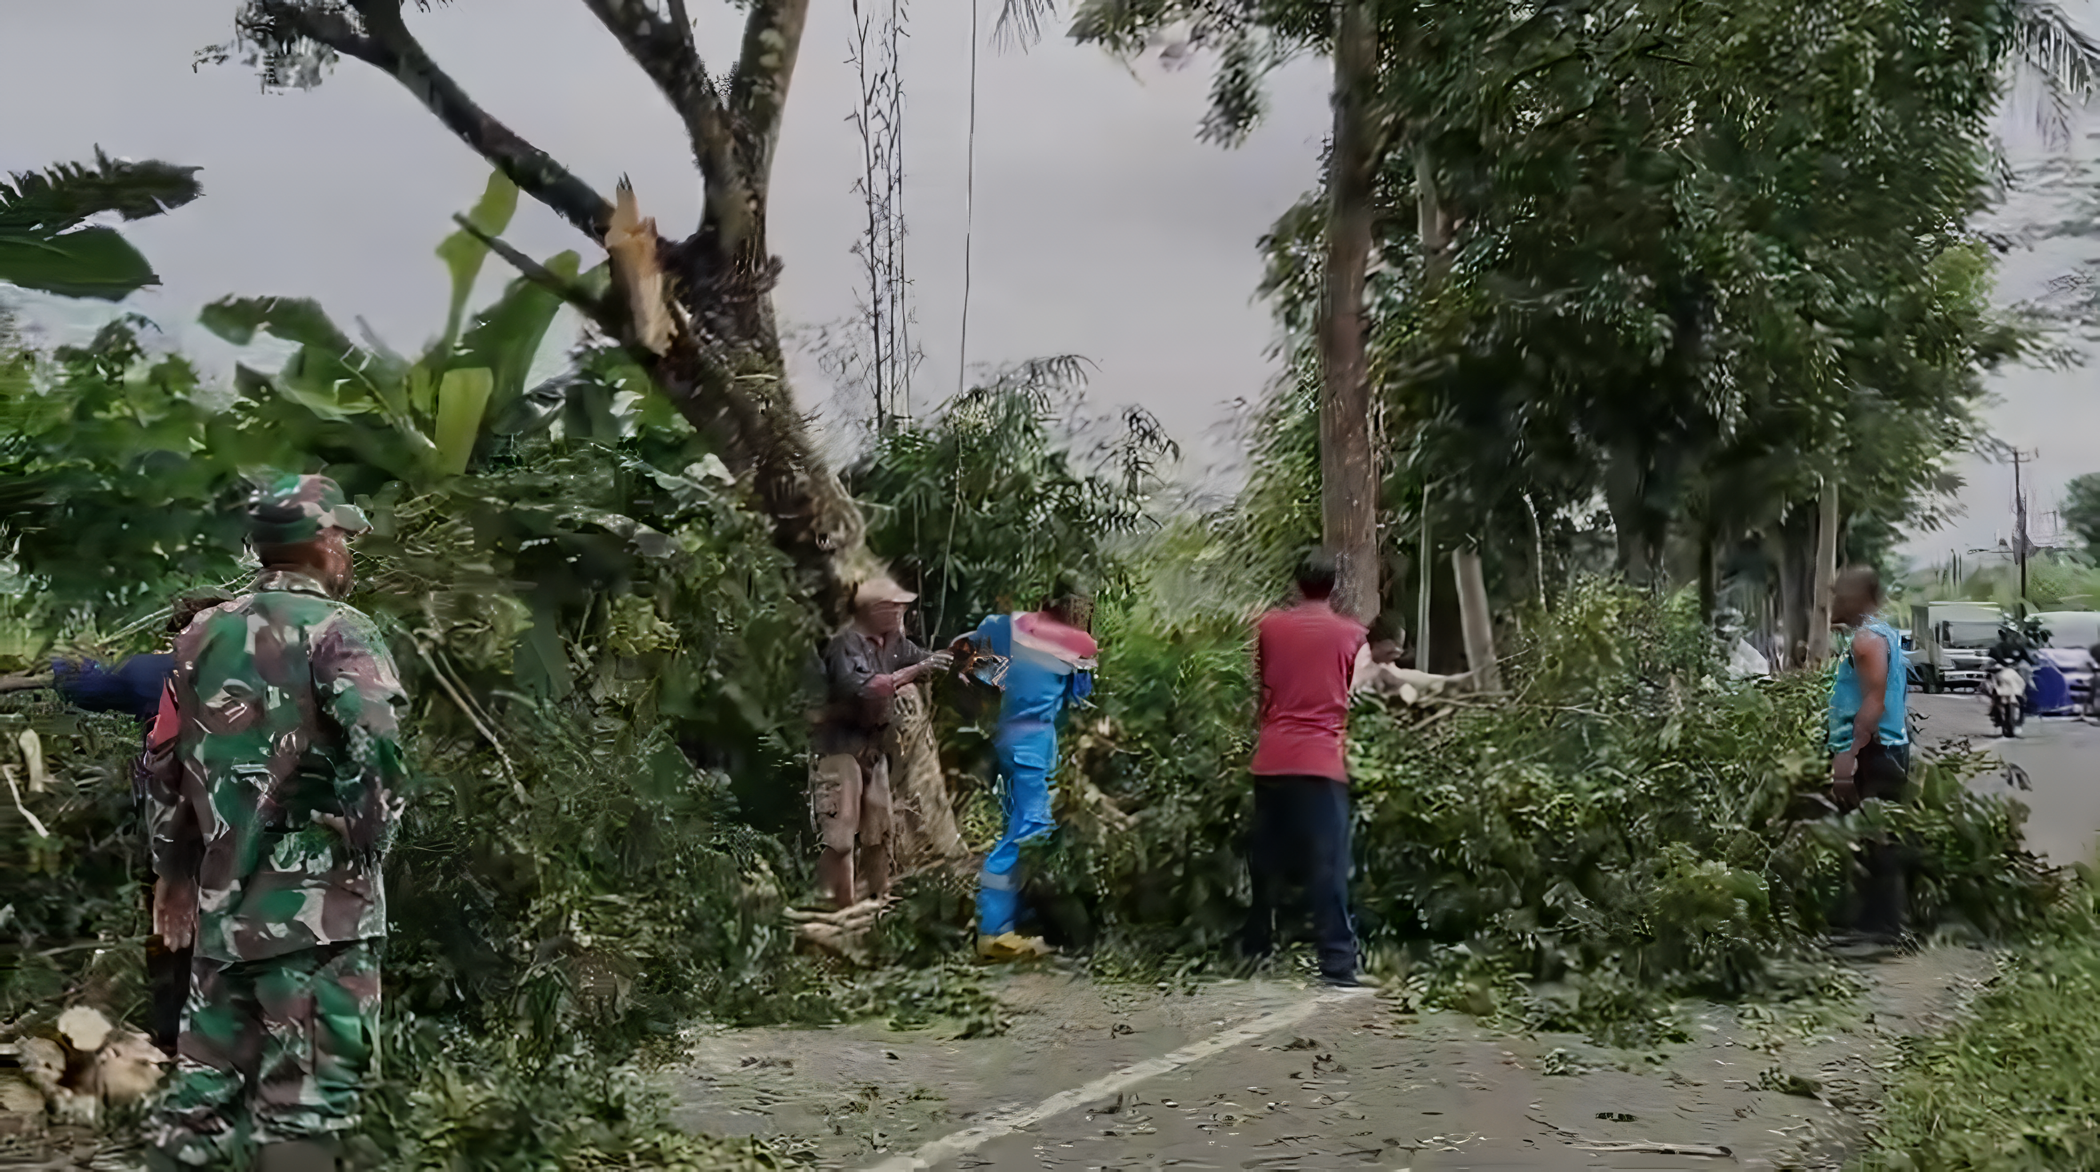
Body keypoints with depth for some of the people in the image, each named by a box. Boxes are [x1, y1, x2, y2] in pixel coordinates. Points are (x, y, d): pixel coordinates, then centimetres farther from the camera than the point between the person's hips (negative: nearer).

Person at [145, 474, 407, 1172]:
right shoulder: (336, 630, -8)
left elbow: (163, 764, 17)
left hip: (223, 904, 7)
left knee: (205, 1082, 16)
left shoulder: (204, 635, 12)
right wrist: (369, 841, -9)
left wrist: (174, 869, 27)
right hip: (319, 905, -6)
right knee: (304, 1098, -3)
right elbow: (375, 745, -24)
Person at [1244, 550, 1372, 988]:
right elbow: (1354, 692, 12)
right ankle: (1337, 963, -10)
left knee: (1266, 859, 14)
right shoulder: (1351, 633, 3)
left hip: (1271, 759, 3)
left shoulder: (1269, 626, 7)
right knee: (1329, 865, -5)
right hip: (1322, 762, -3)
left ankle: (1256, 948, 26)